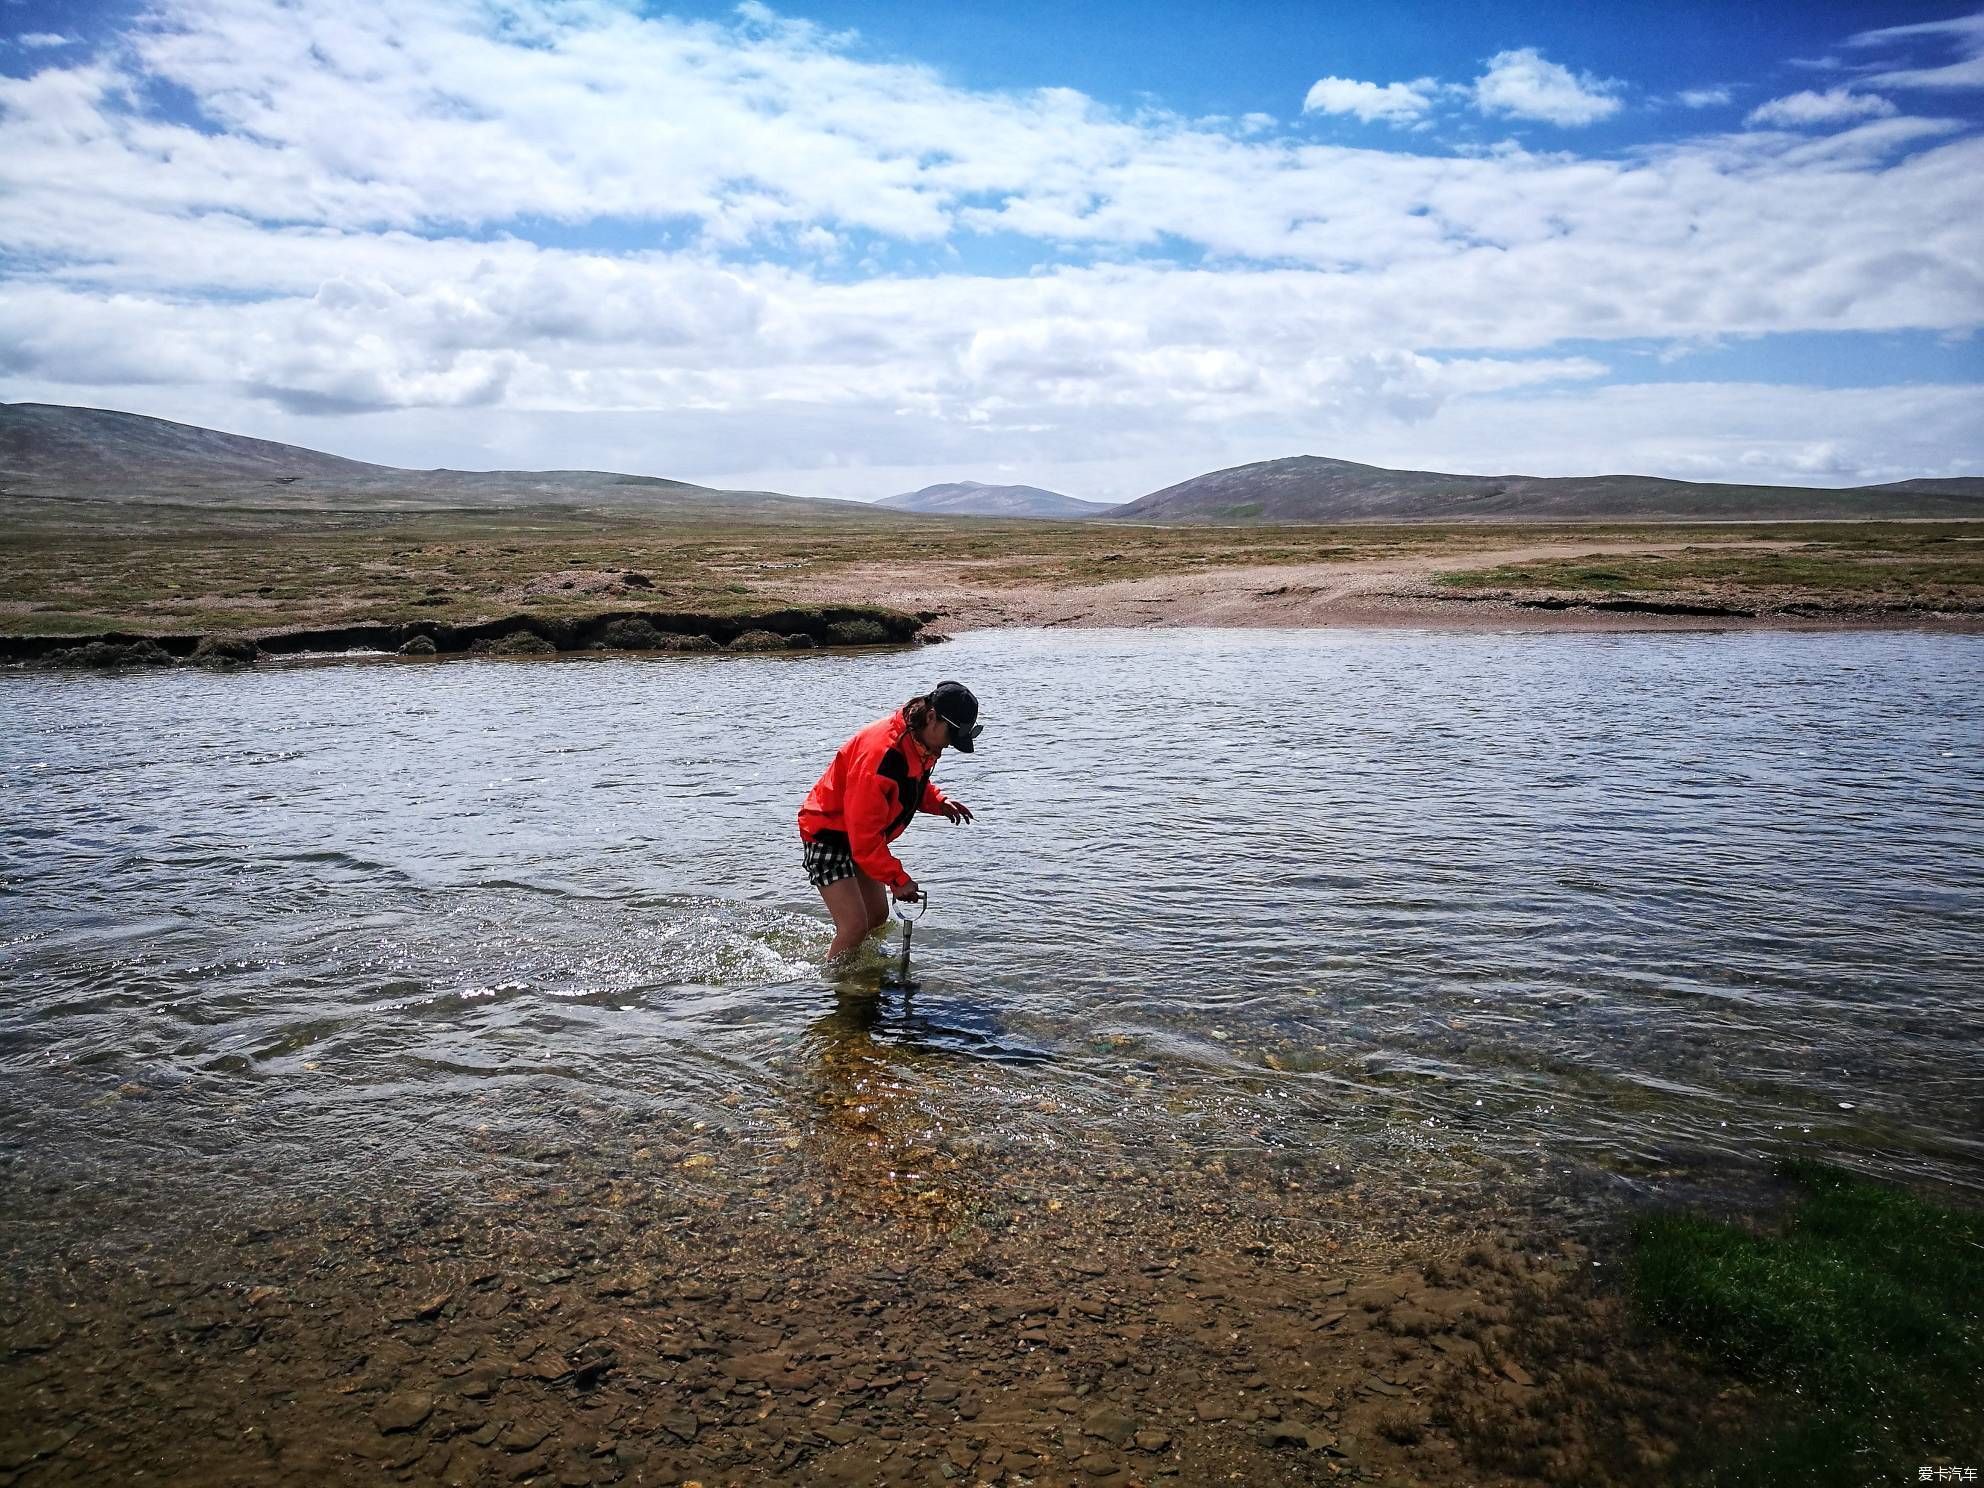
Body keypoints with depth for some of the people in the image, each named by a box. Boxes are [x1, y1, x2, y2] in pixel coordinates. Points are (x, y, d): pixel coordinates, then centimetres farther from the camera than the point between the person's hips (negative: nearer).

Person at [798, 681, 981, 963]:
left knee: (878, 917, 13)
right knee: (855, 926, -13)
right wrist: (897, 878, -29)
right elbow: (864, 832, -32)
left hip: (864, 834, 9)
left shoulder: (922, 741, -5)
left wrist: (938, 802, -3)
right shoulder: (882, 751, -34)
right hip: (829, 832, -9)